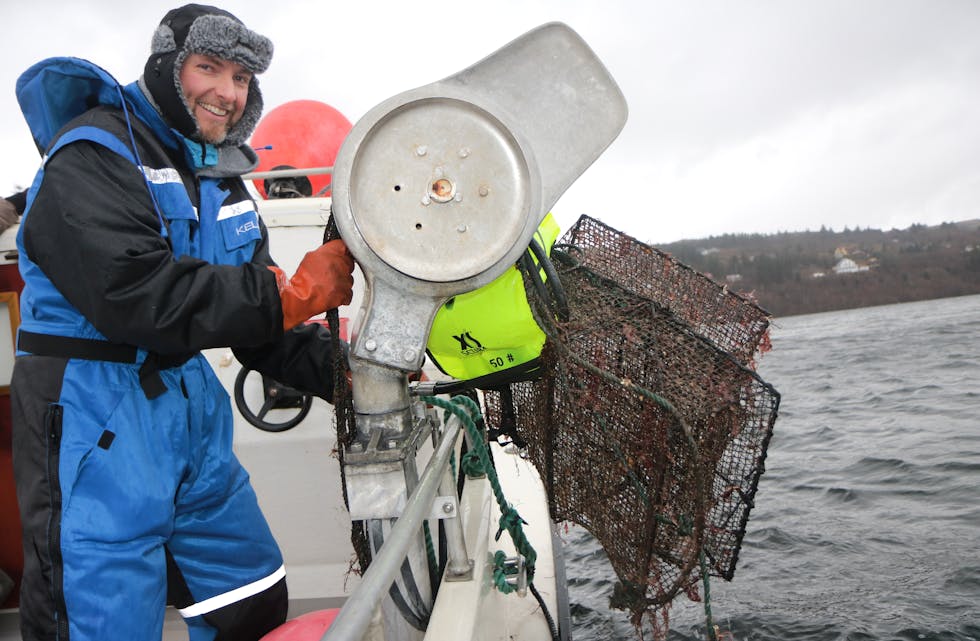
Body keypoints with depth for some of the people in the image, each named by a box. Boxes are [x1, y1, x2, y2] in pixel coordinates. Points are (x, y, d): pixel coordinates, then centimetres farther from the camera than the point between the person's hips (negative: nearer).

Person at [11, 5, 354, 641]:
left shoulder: (222, 182, 15)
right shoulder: (93, 155, -11)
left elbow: (255, 320, 11)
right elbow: (134, 296, -27)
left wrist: (341, 367, -5)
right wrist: (294, 293, -23)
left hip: (194, 408, 8)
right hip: (99, 420, -8)